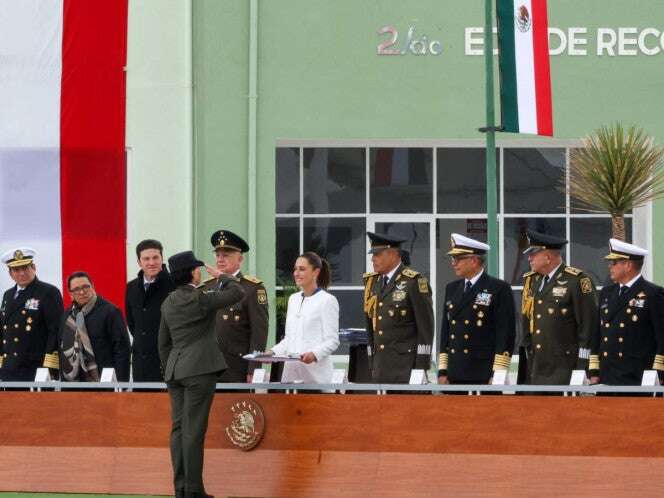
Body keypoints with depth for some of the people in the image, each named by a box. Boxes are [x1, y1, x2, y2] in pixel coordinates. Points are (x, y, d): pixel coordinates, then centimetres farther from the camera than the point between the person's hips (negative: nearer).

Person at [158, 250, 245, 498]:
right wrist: (224, 277, 12)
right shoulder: (200, 298, -10)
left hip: (175, 369, 7)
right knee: (194, 429, -7)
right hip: (199, 369, -7)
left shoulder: (168, 302, 12)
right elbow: (237, 292, -5)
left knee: (179, 428, 8)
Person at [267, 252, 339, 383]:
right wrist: (273, 352, 3)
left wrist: (314, 354, -24)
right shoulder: (293, 299, 18)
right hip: (291, 370, 6)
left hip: (315, 372, -6)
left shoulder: (327, 301, -3)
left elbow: (332, 341, -8)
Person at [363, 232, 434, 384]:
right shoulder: (372, 281, 13)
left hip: (406, 361, -6)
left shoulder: (414, 281, -8)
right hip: (380, 362, 7)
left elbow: (426, 326, -9)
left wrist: (422, 366, -13)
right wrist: (372, 360, 16)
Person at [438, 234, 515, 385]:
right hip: (455, 376, 6)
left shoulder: (499, 289, -4)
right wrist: (443, 371, 12)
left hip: (485, 376, -6)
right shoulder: (452, 289, 15)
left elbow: (506, 333, -8)